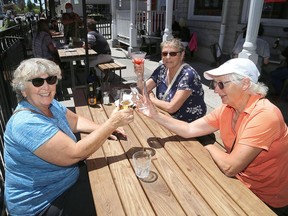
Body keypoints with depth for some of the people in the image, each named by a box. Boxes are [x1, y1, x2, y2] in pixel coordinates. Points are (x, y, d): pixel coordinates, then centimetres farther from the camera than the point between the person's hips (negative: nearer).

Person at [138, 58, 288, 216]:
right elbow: (189, 130, -5)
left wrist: (211, 148, -13)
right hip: (240, 181, 6)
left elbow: (229, 167, -33)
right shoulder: (227, 109, -6)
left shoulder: (264, 116, -30)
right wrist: (156, 115, -15)